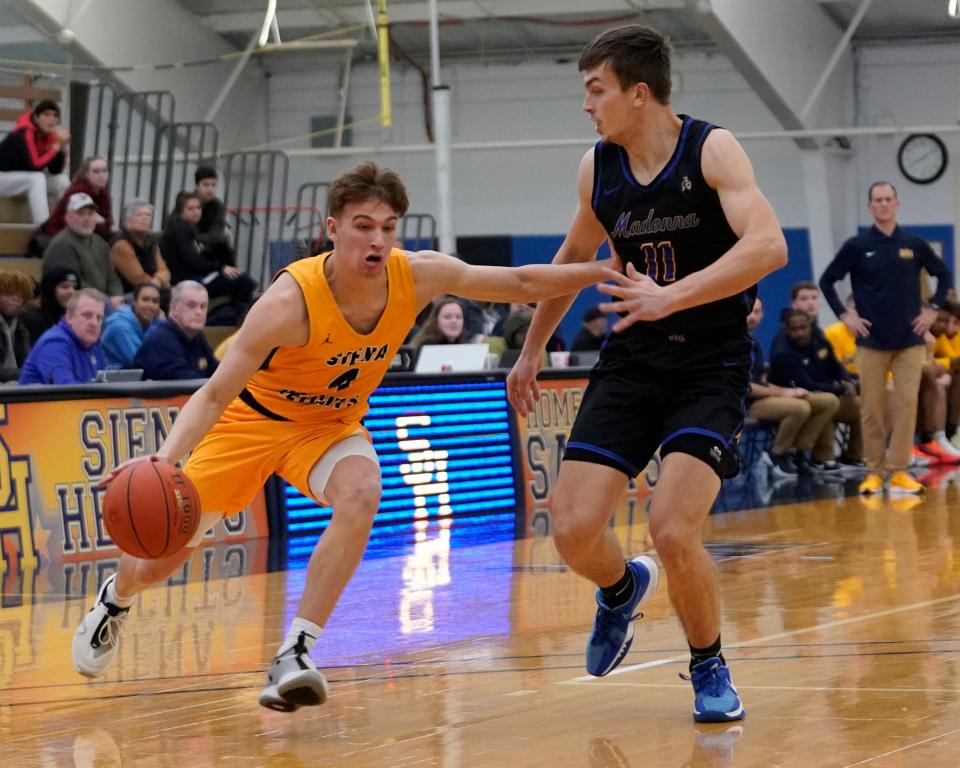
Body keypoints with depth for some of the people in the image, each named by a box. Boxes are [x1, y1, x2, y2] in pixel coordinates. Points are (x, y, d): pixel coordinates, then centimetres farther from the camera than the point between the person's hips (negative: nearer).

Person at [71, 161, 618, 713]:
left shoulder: (419, 277, -22)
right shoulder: (291, 301, -34)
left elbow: (521, 282, -9)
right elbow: (214, 395, -33)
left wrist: (603, 272, -16)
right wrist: (165, 458, -48)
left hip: (332, 427, 3)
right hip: (252, 419, -2)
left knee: (361, 494, -34)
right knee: (158, 564, 4)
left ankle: (295, 655, -28)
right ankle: (115, 599, 43)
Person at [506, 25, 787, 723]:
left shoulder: (712, 149, -14)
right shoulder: (597, 170, 2)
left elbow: (769, 247, -28)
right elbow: (574, 258, 22)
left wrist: (671, 297, -37)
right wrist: (532, 350, 28)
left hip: (711, 361, -5)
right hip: (634, 358, 5)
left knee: (672, 528, -21)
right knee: (574, 529, -8)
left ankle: (710, 667, 6)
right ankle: (623, 588, 29)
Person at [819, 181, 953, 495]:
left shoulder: (914, 244, 5)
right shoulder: (857, 246, 1)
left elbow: (943, 274, 16)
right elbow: (827, 281, 7)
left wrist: (933, 308, 5)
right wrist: (844, 314, -2)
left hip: (909, 340, 1)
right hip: (872, 341, -1)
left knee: (907, 404, -5)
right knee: (873, 408, 0)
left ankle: (897, 471, 0)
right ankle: (874, 471, 9)